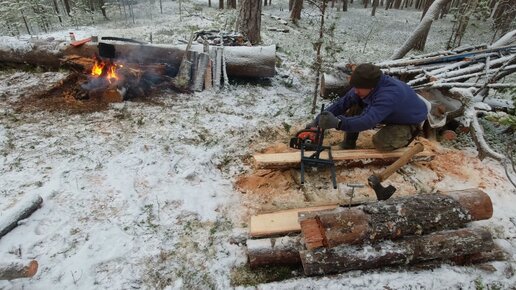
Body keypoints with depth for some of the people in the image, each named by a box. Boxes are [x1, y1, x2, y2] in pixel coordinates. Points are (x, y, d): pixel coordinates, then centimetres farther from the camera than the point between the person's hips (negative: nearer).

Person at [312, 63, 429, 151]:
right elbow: (343, 102, -19)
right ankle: (349, 143, 0)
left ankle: (407, 134, 2)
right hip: (392, 114, 7)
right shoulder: (365, 86, -21)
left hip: (411, 120, -6)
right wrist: (318, 120, -25)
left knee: (381, 142, -30)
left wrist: (338, 123, -66)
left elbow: (367, 121, -54)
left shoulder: (388, 95, -44)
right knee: (355, 107, -15)